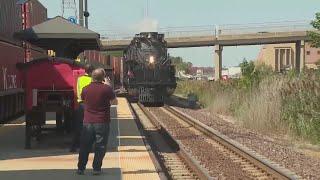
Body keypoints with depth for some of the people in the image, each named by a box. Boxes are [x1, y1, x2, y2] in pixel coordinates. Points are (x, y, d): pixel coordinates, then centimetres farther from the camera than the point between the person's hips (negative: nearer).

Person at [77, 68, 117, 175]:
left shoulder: (86, 89, 0)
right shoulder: (107, 89, -11)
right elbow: (115, 102, 0)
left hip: (87, 122, 3)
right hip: (102, 122, -3)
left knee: (84, 146, 11)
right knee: (100, 147, 6)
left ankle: (81, 168, 12)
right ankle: (96, 168, 4)